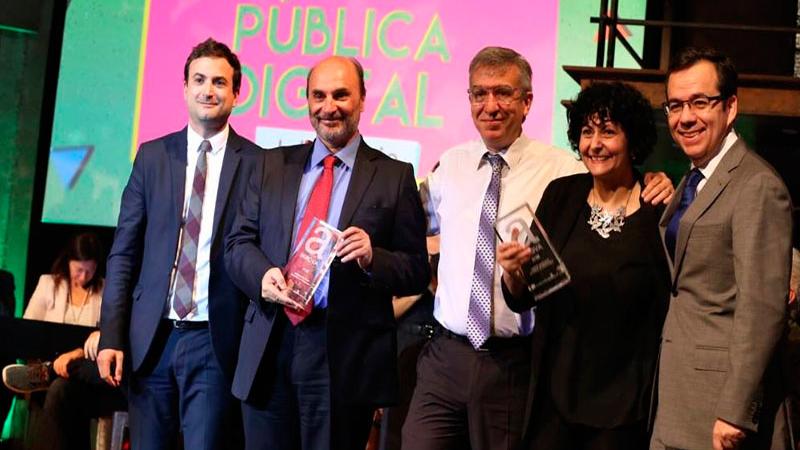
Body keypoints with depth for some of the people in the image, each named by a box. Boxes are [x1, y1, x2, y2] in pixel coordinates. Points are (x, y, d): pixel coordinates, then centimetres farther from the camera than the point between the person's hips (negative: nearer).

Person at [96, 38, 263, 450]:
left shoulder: (257, 164, 0)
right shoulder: (152, 156, 7)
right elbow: (123, 252, 6)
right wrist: (111, 336, 0)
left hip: (215, 343, -2)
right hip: (150, 339, 3)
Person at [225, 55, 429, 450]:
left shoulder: (394, 177, 3)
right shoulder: (274, 164, 12)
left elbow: (417, 272, 0)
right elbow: (238, 242, 9)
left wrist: (372, 258, -19)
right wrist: (262, 274, -12)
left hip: (345, 357, -3)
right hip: (269, 348, 3)